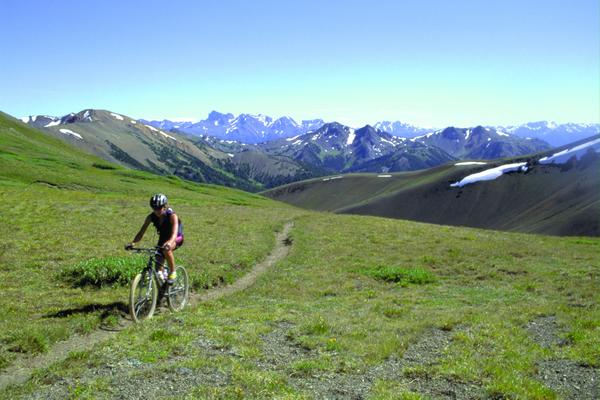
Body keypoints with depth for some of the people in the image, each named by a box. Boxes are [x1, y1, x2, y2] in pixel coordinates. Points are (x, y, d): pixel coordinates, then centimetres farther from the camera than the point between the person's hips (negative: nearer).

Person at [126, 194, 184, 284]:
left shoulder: (172, 216, -30)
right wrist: (133, 243, -39)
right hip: (163, 238, 5)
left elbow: (174, 233, -44)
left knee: (166, 249, -34)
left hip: (177, 238, -5)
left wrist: (169, 243, -65)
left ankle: (172, 273, -16)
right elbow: (141, 232, -21)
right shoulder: (151, 217, -17)